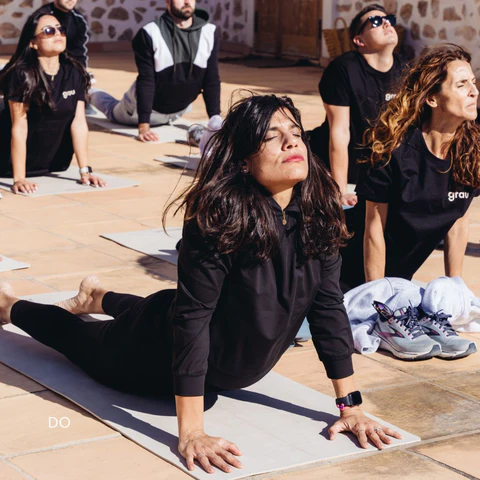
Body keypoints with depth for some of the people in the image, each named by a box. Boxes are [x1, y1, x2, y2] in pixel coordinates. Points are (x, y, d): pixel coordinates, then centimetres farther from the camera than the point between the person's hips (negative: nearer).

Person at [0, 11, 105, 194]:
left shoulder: (75, 74, -8)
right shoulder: (21, 75, -21)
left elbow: (79, 122, -9)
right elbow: (19, 127, -23)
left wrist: (85, 171, -13)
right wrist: (19, 178, -27)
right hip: (15, 162, -4)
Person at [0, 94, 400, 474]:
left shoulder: (318, 214, -20)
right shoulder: (221, 216, -37)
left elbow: (328, 306, -13)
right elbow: (192, 315, -36)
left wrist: (351, 406, -13)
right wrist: (190, 432, -38)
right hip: (168, 348, -5)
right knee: (85, 342, 23)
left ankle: (97, 297, 66)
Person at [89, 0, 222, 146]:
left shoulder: (209, 32, -16)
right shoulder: (150, 34, -26)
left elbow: (212, 80, -11)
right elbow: (146, 80, -26)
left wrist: (215, 119, -17)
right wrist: (143, 125, -29)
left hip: (179, 110, 3)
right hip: (148, 105, -3)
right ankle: (90, 94, 53)